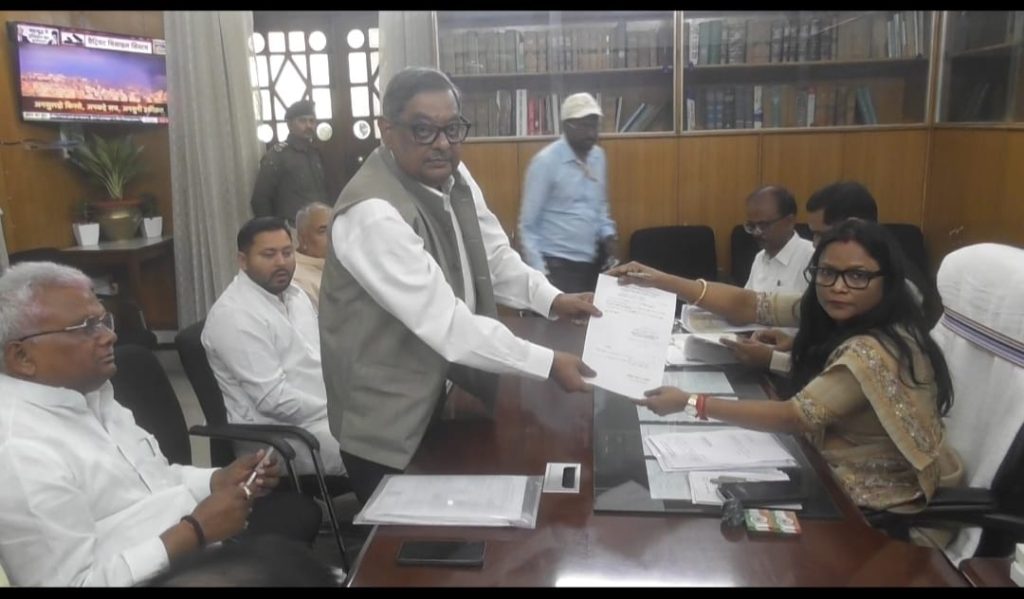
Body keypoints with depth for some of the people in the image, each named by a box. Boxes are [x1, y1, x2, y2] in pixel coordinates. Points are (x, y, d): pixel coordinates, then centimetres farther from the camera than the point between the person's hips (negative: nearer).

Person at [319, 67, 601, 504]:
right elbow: (446, 324, -32)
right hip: (393, 426, -7)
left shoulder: (454, 177, -2)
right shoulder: (373, 215, -29)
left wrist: (551, 299, -12)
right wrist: (548, 363, -27)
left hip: (452, 394, 8)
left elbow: (494, 257, 6)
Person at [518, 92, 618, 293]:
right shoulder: (545, 161, -12)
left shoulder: (598, 156, 6)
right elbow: (528, 225, -9)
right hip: (557, 264, -6)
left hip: (593, 262, 6)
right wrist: (539, 271, -13)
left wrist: (607, 234, 2)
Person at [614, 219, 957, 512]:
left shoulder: (874, 353, -31)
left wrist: (689, 403, -33)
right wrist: (662, 281, -12)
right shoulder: (830, 311, -7)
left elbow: (796, 417, -32)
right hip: (843, 470, 7)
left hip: (871, 501, -7)